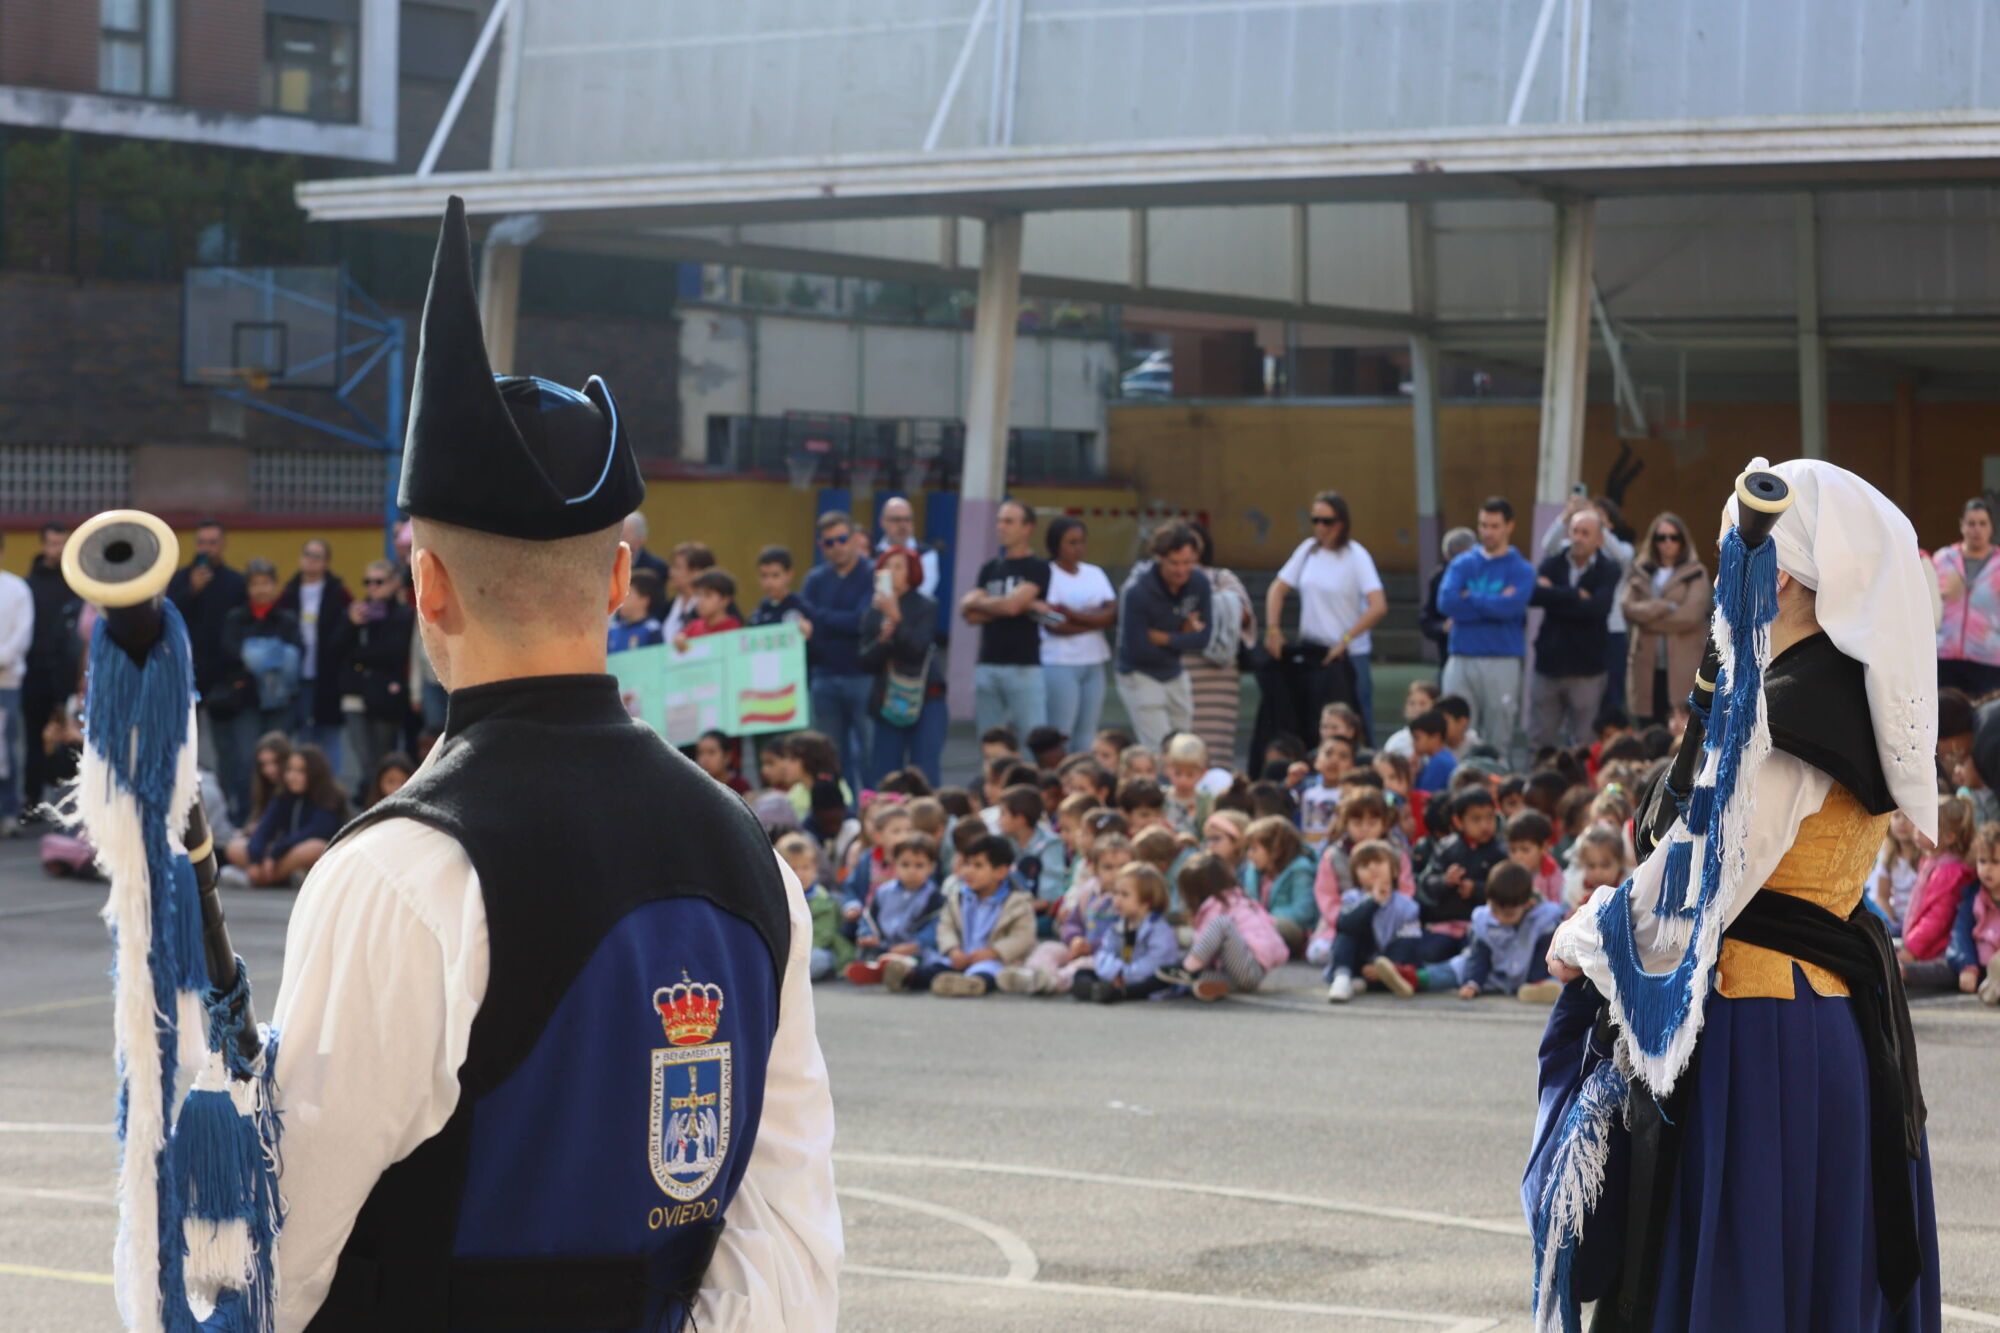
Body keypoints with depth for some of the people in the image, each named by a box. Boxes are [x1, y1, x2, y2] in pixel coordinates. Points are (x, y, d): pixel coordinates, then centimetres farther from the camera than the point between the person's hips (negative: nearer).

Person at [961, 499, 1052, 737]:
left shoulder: (1037, 568, -1)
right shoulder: (990, 569, 16)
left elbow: (1012, 605, -13)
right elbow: (970, 615, 5)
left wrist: (976, 602, 4)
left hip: (1024, 667, -6)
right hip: (988, 666, 6)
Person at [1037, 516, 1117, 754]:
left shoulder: (1094, 574, 13)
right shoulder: (1046, 575, -5)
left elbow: (1112, 614, 1)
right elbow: (1054, 626, -13)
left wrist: (1070, 613, -10)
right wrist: (1094, 619, -5)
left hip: (1094, 662, 6)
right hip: (1060, 664, -6)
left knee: (1087, 735, 4)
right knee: (1060, 734, -10)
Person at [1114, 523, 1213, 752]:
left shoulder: (1199, 583, -7)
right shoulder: (1137, 591, -24)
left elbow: (1203, 637, -6)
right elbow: (1137, 650, -21)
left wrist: (1162, 638, -17)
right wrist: (1181, 639, -10)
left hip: (1175, 675, 6)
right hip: (1141, 676, -6)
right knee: (1161, 753, -13)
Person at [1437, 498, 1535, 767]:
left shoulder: (1521, 570, 3)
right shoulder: (1463, 564, 10)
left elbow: (1510, 607, -15)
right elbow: (1446, 601, -7)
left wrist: (1470, 599, -4)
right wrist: (1493, 604, -8)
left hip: (1502, 663, -2)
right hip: (1462, 661, 2)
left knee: (1499, 742, -1)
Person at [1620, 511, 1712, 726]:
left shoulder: (1695, 573, 2)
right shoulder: (1640, 573, 14)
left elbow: (1690, 614, -11)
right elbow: (1628, 608, -1)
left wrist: (1649, 616, -4)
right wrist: (1666, 608, -11)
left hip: (1683, 668, -4)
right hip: (1647, 666, 4)